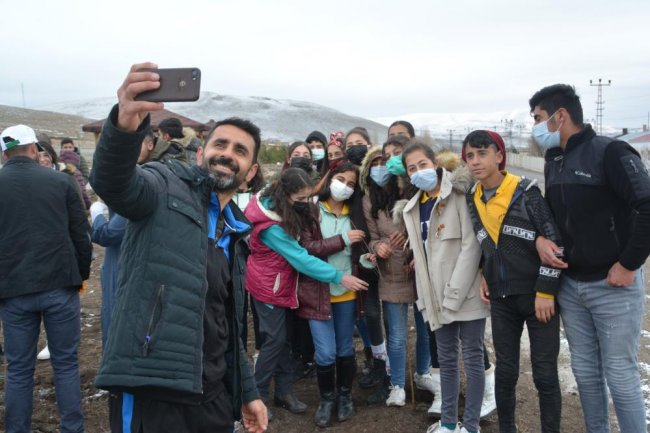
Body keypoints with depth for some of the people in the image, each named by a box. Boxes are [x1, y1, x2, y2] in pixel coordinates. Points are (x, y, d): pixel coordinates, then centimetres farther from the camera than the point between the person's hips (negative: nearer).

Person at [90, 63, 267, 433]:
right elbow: (111, 181, -26)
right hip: (152, 392, -7)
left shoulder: (236, 234, 16)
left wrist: (247, 392, 18)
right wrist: (125, 126, -45)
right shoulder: (167, 185, -2)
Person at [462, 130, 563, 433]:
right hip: (501, 298, 5)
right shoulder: (473, 200, 4)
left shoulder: (526, 192, -13)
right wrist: (484, 278, 8)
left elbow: (554, 242, -14)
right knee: (505, 371, 11)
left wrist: (546, 292, -14)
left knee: (545, 374, 3)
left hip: (538, 295, -4)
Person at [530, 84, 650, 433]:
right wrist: (541, 238, -1)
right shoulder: (553, 161, 9)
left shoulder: (609, 152, -14)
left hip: (613, 285, -7)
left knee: (620, 374, 2)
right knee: (584, 370, 16)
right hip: (569, 284, 7)